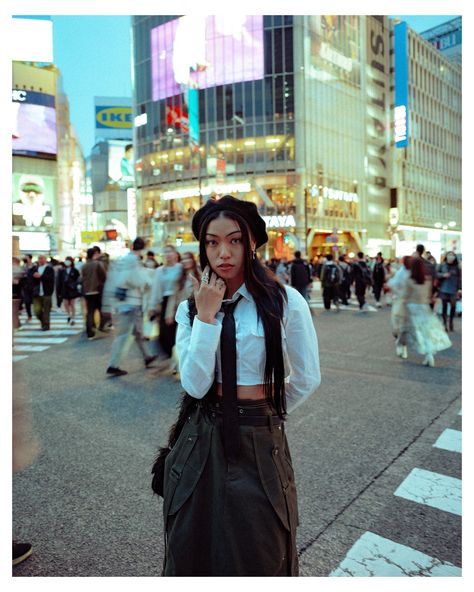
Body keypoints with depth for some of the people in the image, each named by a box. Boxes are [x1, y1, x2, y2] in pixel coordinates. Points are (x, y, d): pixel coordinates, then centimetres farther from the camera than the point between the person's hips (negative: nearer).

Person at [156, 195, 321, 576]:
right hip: (201, 441, 3)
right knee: (195, 552, 19)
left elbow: (307, 380, -1)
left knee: (260, 557, 16)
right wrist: (205, 316, -18)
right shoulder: (190, 308, -1)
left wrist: (264, 413, 8)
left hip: (259, 444, -2)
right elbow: (195, 385, -13)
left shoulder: (286, 302, -11)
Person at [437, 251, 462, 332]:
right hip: (444, 289, 0)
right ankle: (445, 323, 12)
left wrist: (460, 288, -4)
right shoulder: (442, 265, 1)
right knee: (444, 306, 3)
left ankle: (451, 322, 18)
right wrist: (443, 275, -13)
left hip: (453, 290, 0)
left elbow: (459, 278, 1)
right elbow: (436, 274, 6)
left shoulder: (456, 267, 0)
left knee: (453, 306, -4)